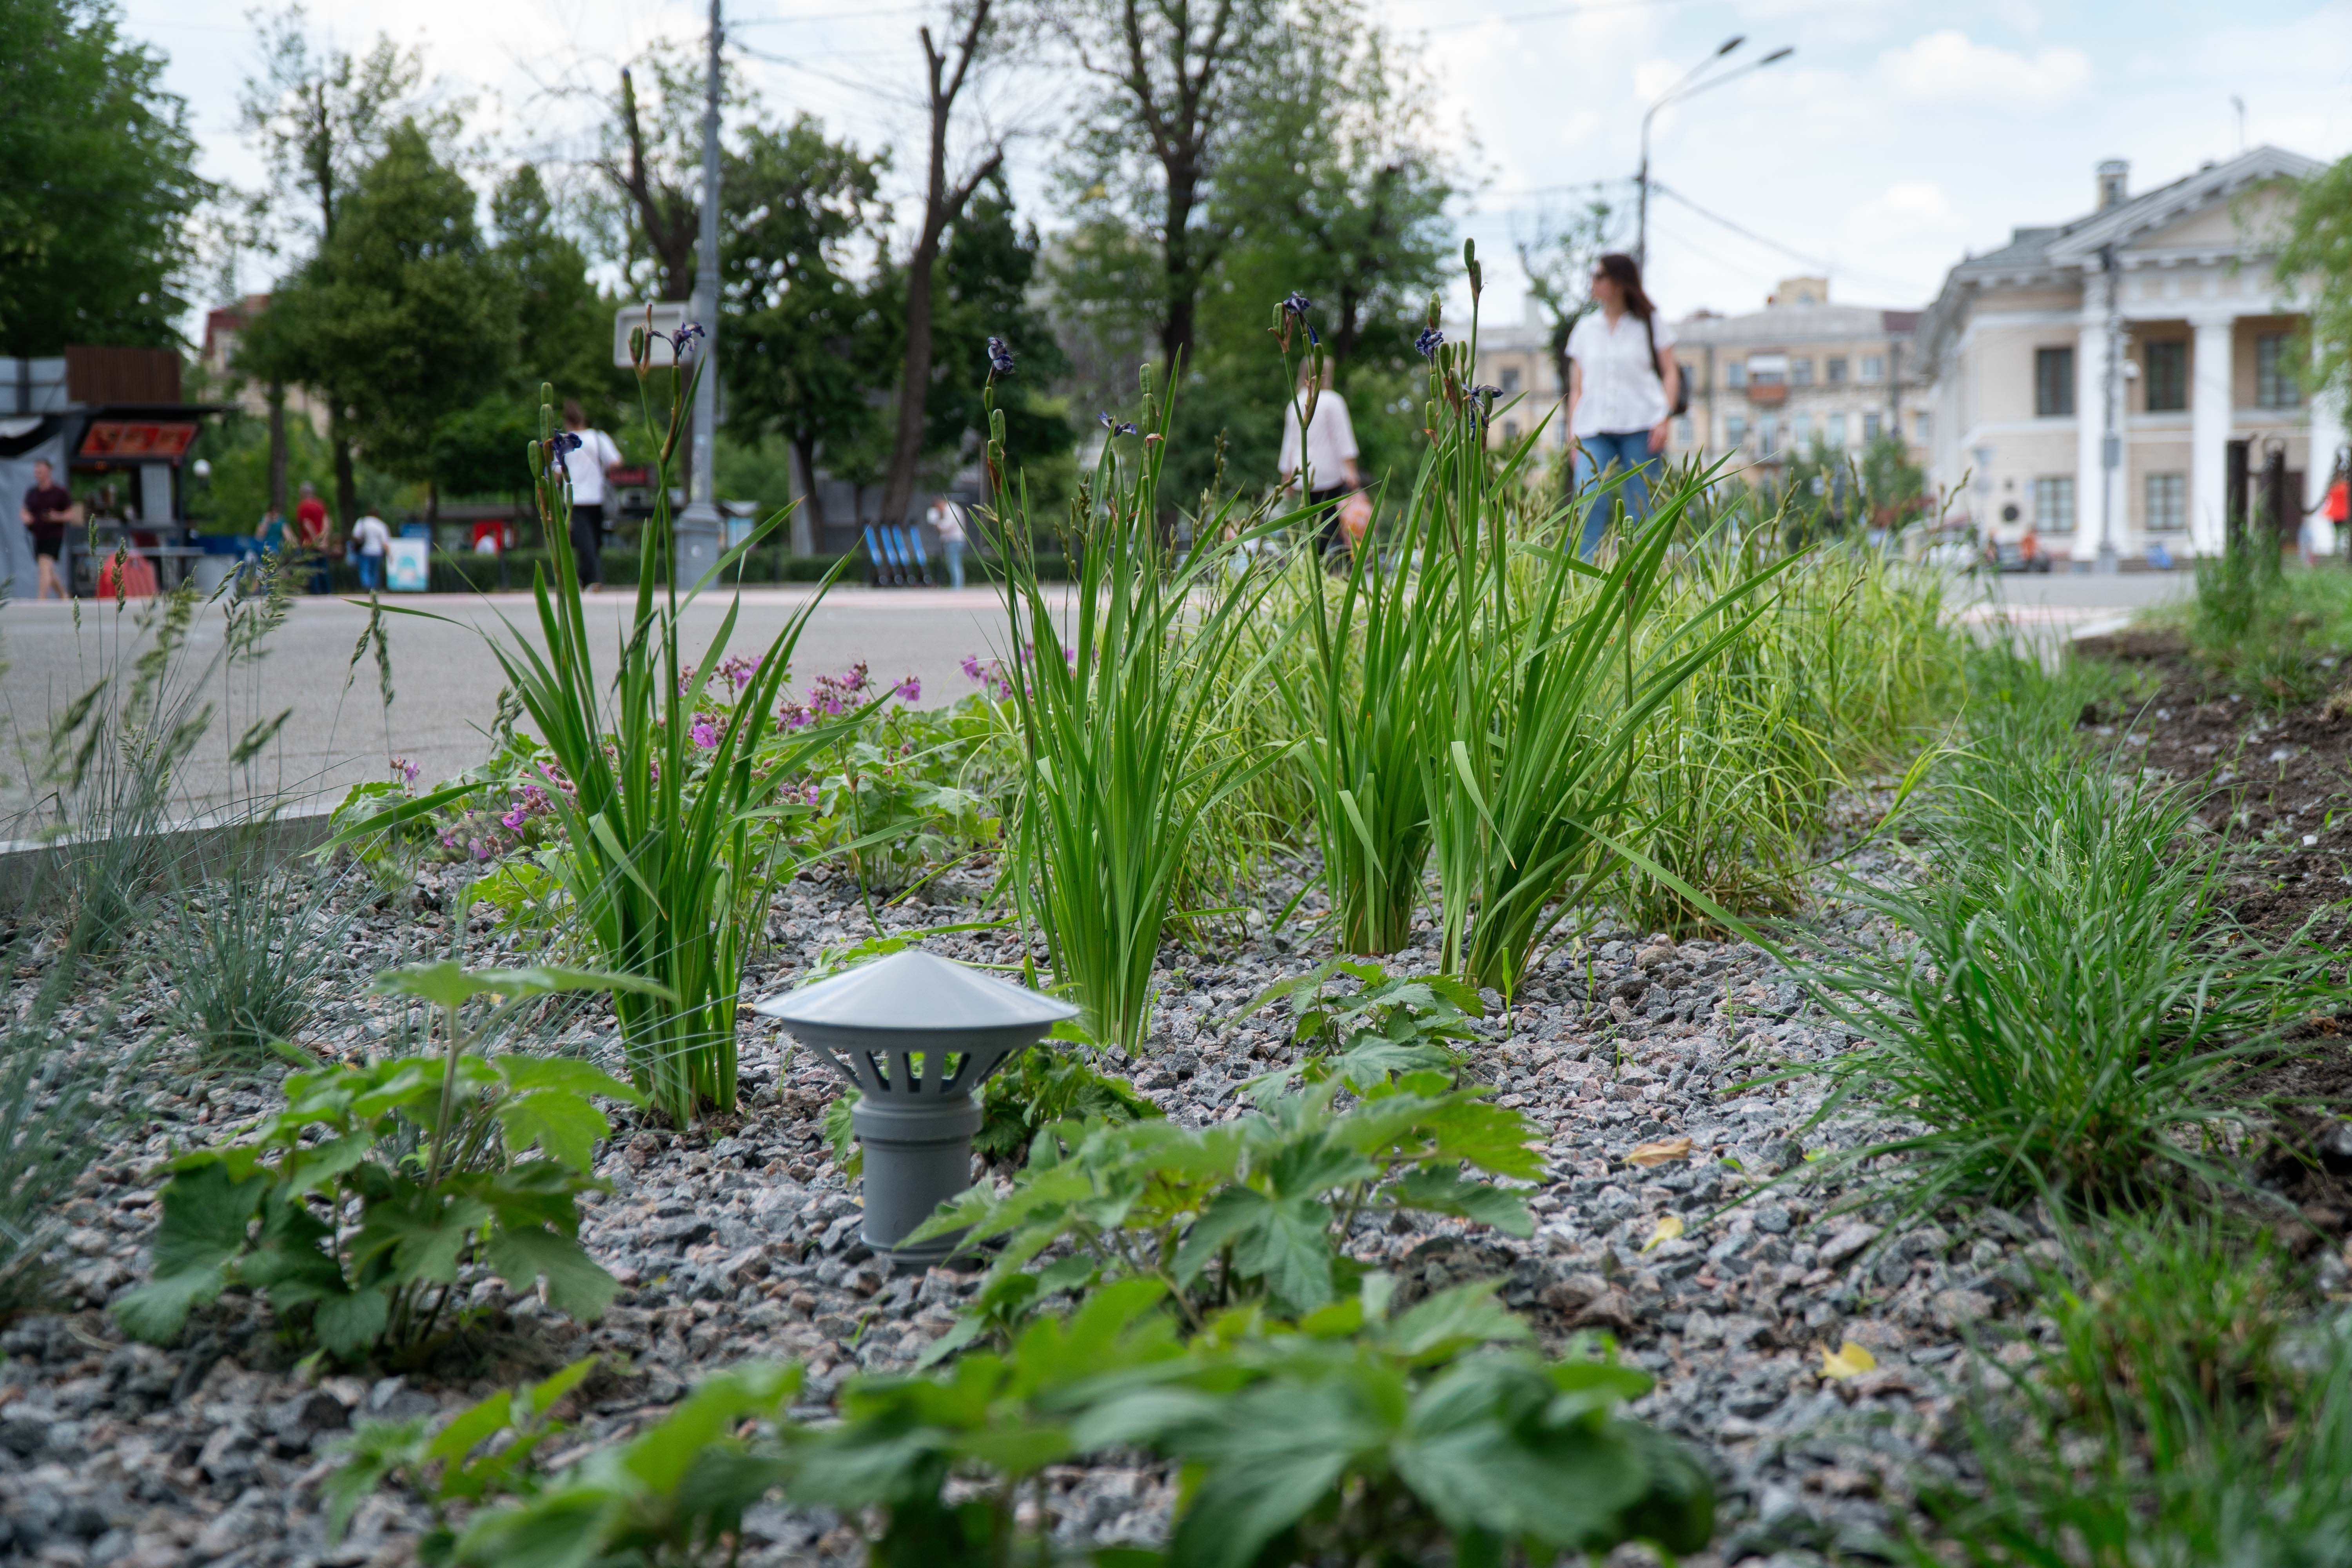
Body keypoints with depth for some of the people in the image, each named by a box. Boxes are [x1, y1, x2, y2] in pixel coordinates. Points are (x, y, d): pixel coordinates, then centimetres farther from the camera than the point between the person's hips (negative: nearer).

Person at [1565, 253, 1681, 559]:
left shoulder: (1649, 324, 9)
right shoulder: (1585, 329, 16)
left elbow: (1670, 373, 7)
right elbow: (1577, 388, 16)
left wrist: (1665, 418, -7)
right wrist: (1573, 436, 8)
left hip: (1641, 426, -2)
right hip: (1594, 429, 2)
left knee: (1640, 510, -4)